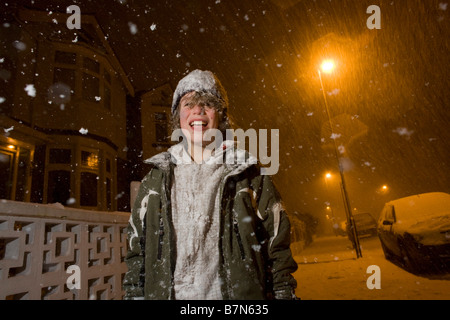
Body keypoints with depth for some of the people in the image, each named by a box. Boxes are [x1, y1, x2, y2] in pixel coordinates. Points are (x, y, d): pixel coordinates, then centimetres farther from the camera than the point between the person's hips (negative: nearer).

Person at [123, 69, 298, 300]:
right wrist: (134, 294, 2)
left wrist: (284, 293, -6)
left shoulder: (250, 175, 1)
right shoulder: (155, 180, 7)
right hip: (164, 294, 2)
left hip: (240, 293, -1)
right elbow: (136, 255, 9)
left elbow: (278, 252, 1)